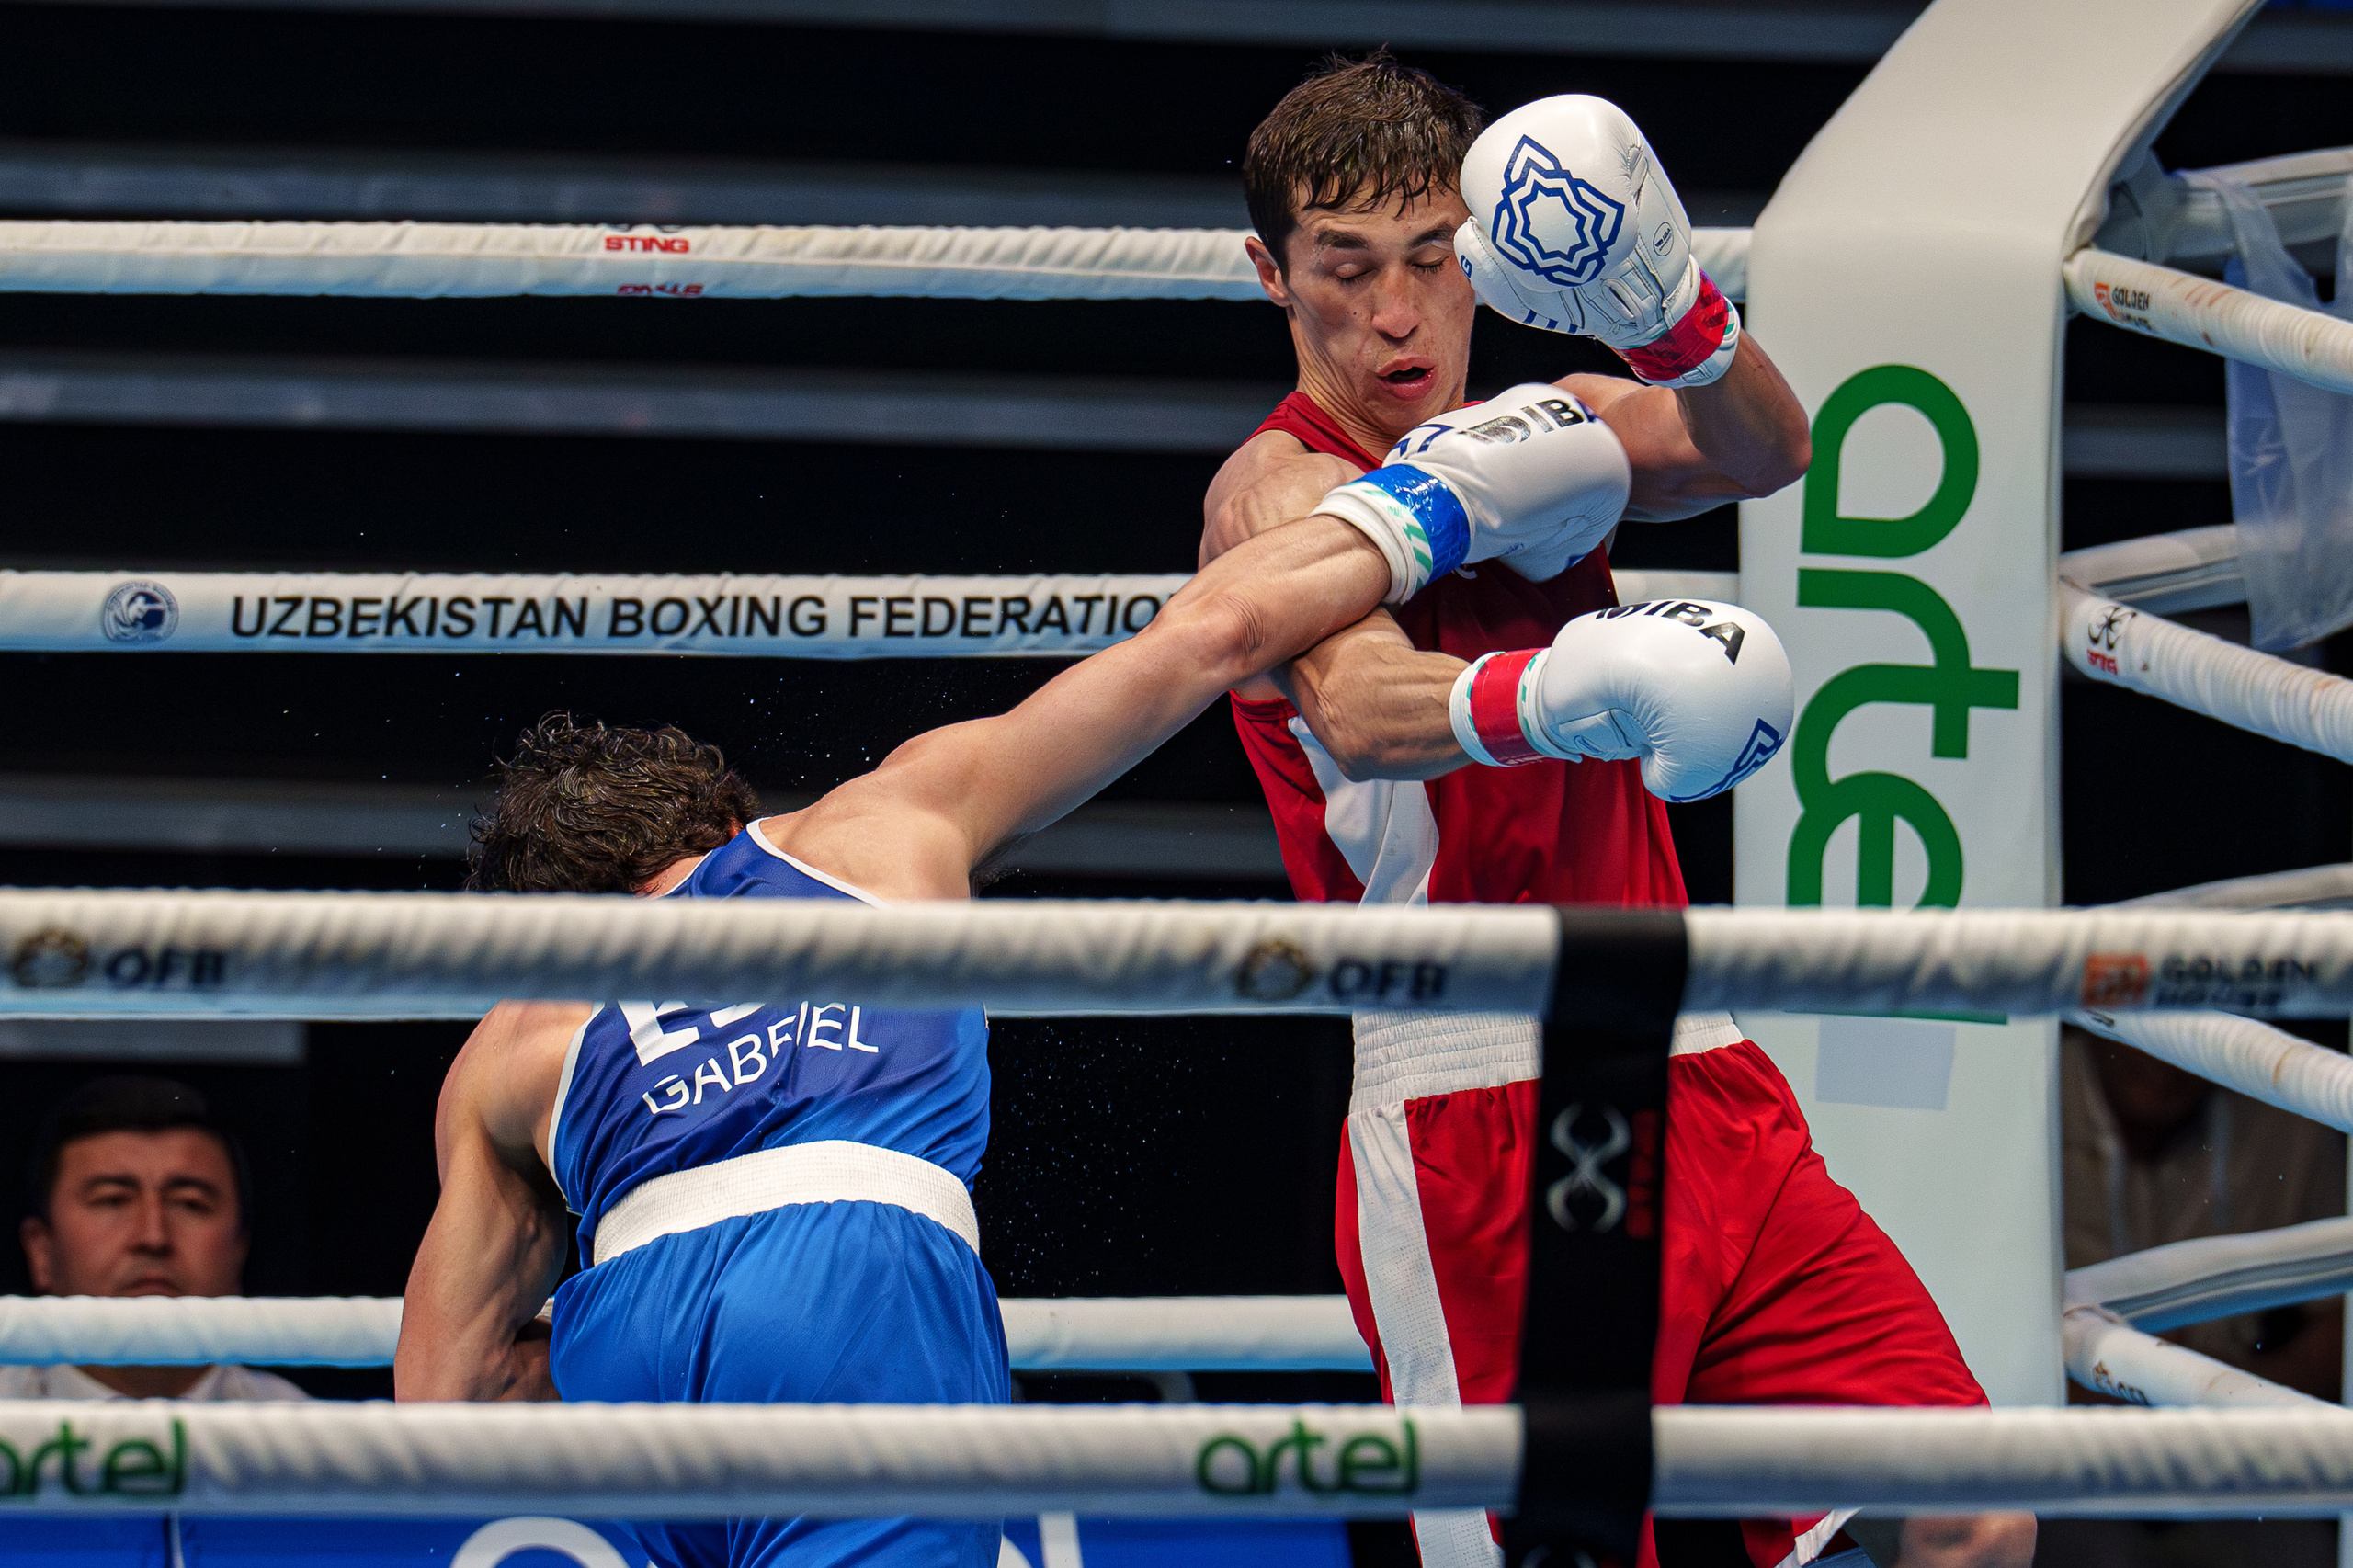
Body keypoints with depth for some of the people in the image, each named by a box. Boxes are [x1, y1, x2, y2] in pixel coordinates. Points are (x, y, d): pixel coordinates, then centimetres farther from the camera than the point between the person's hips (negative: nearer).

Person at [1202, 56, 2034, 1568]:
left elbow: (1764, 453, -4)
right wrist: (1553, 696, -50)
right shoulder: (1279, 487, -4)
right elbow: (1359, 710, -27)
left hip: (1699, 1092, 6)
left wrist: (1671, 310, -27)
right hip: (1476, 1139, -6)